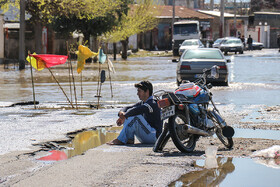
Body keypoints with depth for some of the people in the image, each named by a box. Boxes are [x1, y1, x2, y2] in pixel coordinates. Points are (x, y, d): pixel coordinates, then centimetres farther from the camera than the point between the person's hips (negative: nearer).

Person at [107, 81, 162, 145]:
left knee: (136, 117, -29)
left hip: (154, 136, -9)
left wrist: (124, 116, -31)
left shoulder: (152, 104, -16)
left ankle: (121, 140, -27)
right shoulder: (142, 103, 14)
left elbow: (136, 110, -34)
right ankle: (129, 139, -12)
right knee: (128, 116, 6)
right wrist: (121, 112, -14)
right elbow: (127, 108, 8)